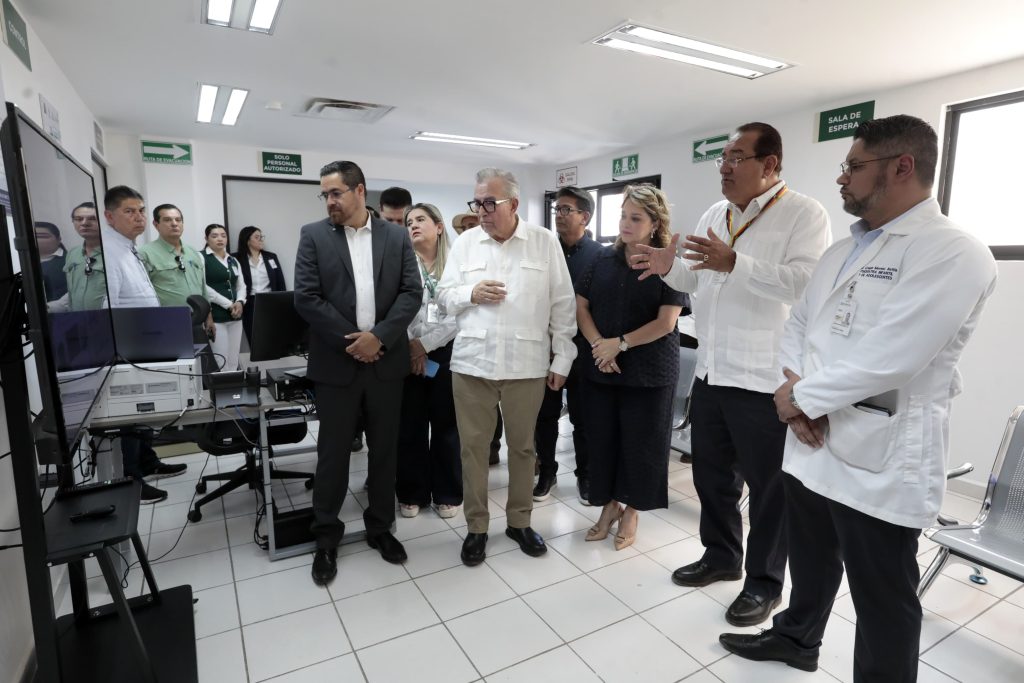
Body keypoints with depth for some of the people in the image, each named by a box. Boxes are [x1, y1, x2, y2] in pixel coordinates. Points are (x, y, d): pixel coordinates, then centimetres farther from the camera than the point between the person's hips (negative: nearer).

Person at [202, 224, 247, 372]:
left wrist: (240, 302, -4)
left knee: (233, 362, 8)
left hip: (235, 316, 6)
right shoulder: (201, 258, -2)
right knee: (220, 363, -8)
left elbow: (241, 285, 17)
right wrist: (228, 304, -15)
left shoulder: (233, 261, 18)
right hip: (215, 316, -6)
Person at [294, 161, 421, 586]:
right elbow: (306, 298, -6)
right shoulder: (313, 236, 2)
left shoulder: (396, 236, 6)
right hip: (336, 362, -1)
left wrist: (378, 336, -14)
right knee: (332, 453, 7)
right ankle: (326, 538, 25)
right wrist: (350, 340, -12)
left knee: (384, 449, 11)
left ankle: (380, 527, 30)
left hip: (385, 360, 2)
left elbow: (412, 293, -2)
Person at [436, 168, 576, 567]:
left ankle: (519, 522, 30)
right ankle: (476, 527, 24)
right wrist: (470, 293, -12)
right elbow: (444, 296, 10)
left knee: (523, 446, 11)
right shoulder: (465, 242, 7)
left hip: (527, 365, -1)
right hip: (471, 362, 2)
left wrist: (562, 360, 0)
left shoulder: (545, 242, 1)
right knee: (473, 446, 8)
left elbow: (563, 305, 2)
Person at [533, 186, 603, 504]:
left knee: (583, 416, 10)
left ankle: (585, 474, 27)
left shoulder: (599, 255, -3)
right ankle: (546, 471, 28)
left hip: (582, 348, -2)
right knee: (545, 414, 11)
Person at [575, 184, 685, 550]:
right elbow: (581, 307, 3)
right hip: (601, 369, 4)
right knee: (602, 439, 10)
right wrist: (599, 345, -11)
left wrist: (620, 343, -14)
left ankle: (631, 511, 27)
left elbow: (666, 322, -12)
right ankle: (609, 505, 30)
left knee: (639, 443, 7)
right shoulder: (603, 259, 5)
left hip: (649, 372, -3)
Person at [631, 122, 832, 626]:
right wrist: (669, 269, 0)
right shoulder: (713, 215, 13)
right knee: (711, 474, 19)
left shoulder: (803, 214, -8)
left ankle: (765, 583, 28)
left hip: (765, 379, -7)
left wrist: (735, 263, -31)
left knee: (768, 488, 9)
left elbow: (806, 282, -23)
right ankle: (721, 555, 40)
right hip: (710, 373, 7)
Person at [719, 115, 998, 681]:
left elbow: (886, 359, -24)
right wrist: (796, 391, -7)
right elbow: (798, 324, 11)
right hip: (811, 445, 8)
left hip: (881, 463, -7)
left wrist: (802, 397, -12)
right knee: (810, 562, 26)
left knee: (882, 601, 11)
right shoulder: (844, 249, 13)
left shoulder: (953, 253, -15)